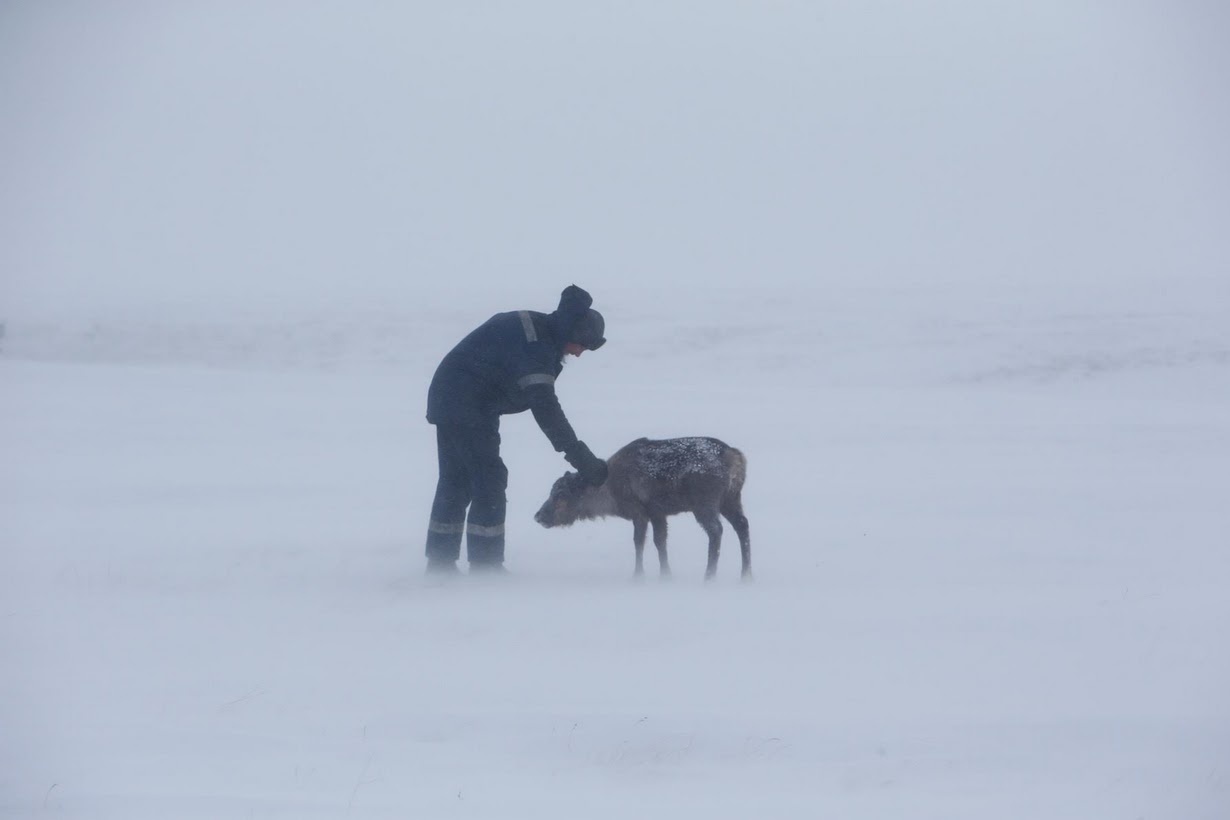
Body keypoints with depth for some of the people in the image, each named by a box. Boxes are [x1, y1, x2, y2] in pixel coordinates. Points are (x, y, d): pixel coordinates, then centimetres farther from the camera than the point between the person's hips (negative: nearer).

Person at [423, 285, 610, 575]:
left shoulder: (536, 329, 9)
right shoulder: (534, 344, -23)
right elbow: (545, 409, -29)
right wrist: (584, 461, -30)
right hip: (469, 408, -11)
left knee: (455, 482, 15)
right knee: (489, 480, -7)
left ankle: (440, 564, 20)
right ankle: (485, 567, -5)